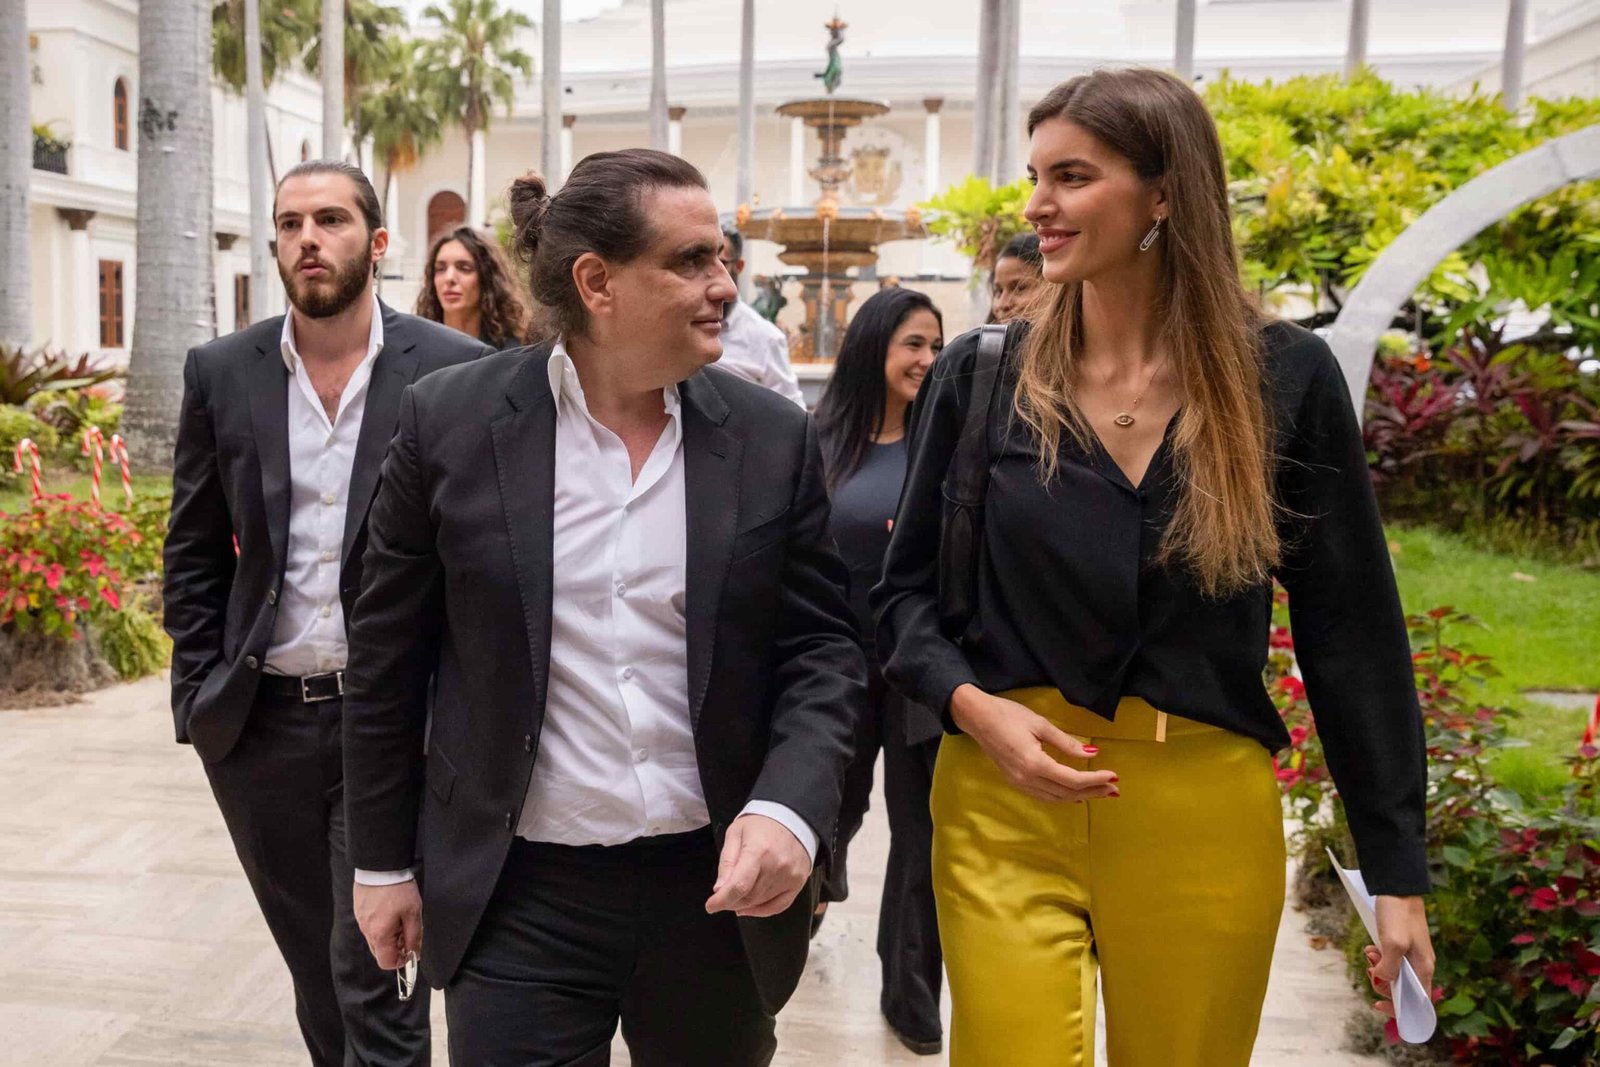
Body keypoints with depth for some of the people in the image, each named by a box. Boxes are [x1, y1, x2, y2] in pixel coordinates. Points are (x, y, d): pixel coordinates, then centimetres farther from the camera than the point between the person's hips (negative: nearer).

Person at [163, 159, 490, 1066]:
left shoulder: (457, 371, -6)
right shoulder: (222, 373, 3)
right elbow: (194, 554, 9)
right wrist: (198, 697, 4)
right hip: (261, 719, 4)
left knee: (376, 974, -2)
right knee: (317, 971, 18)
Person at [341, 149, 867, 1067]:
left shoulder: (774, 439, -2)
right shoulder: (450, 423, -5)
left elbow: (824, 646, 0)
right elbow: (389, 657, 2)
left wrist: (790, 809, -17)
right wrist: (384, 861, 6)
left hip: (720, 888, 2)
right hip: (520, 898, -2)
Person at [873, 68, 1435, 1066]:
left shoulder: (1286, 376, -3)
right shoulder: (980, 375, 0)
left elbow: (1353, 630, 0)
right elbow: (908, 589, 6)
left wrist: (1397, 868, 0)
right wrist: (971, 706, -14)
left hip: (1209, 812, 1)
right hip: (1007, 801, 0)